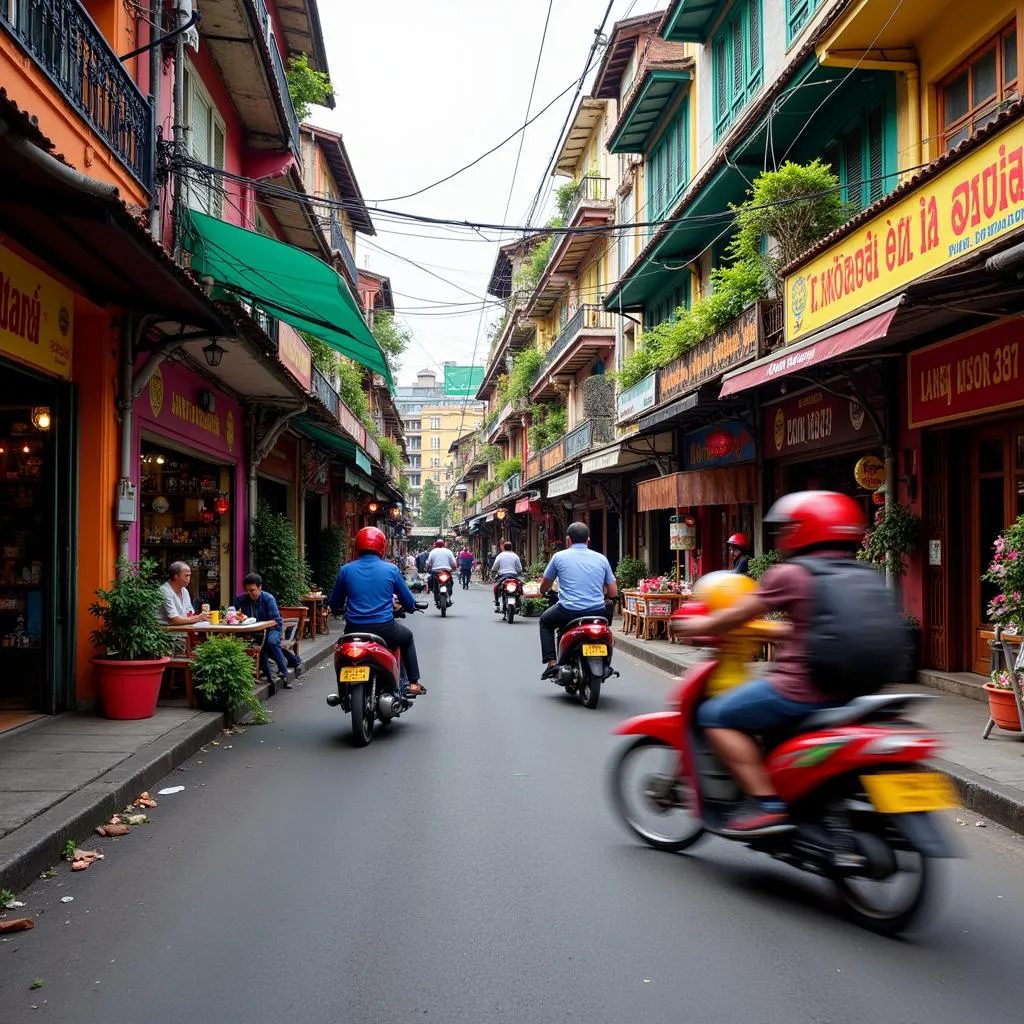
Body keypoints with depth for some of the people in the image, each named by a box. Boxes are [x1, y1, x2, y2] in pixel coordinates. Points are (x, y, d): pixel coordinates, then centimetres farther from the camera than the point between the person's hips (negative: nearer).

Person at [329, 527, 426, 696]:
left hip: (355, 630, 1)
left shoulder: (346, 570, -1)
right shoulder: (390, 569, -3)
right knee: (407, 636, 31)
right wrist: (409, 606, 29)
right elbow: (409, 602, 4)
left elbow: (333, 604, 7)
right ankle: (413, 683, 29)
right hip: (384, 629, -1)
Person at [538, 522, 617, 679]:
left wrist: (546, 591, 39)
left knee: (545, 621, 31)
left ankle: (552, 663, 13)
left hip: (569, 612, -2)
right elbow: (613, 593, 9)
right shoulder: (601, 558, 9)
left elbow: (543, 589, 14)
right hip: (597, 612, 2)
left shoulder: (559, 556, 4)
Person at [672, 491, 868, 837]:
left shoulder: (789, 575, -9)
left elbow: (737, 616, -2)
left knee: (716, 716, 3)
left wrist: (696, 626, 16)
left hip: (800, 688, -8)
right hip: (848, 690, 9)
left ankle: (766, 803, -6)